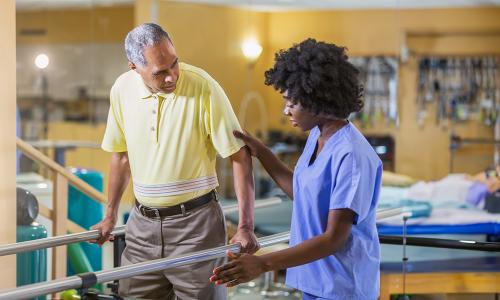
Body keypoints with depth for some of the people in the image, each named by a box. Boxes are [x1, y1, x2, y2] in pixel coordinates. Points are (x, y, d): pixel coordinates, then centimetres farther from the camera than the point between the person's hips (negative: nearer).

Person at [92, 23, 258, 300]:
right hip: (143, 222, 4)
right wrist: (110, 215, 18)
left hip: (194, 223, -4)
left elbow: (239, 156, -12)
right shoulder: (122, 89, -2)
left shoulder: (202, 86, -15)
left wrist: (245, 227, -16)